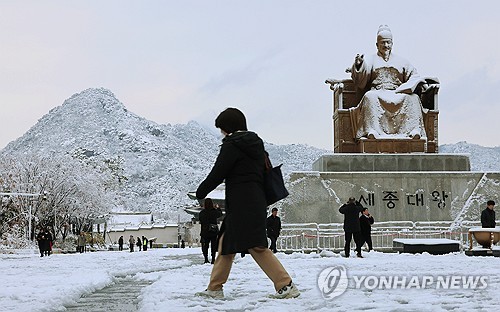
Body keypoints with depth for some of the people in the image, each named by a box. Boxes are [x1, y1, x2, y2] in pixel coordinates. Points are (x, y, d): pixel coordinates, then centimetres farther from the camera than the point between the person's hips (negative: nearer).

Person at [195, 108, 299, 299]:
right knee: (226, 244, 15)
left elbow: (217, 174, -9)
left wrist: (200, 192, 5)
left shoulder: (231, 145, -9)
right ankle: (214, 288, 19)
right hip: (257, 202, 10)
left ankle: (286, 285, -13)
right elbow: (263, 171, 21)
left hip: (241, 204, -10)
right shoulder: (255, 143, 17)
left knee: (256, 246, -10)